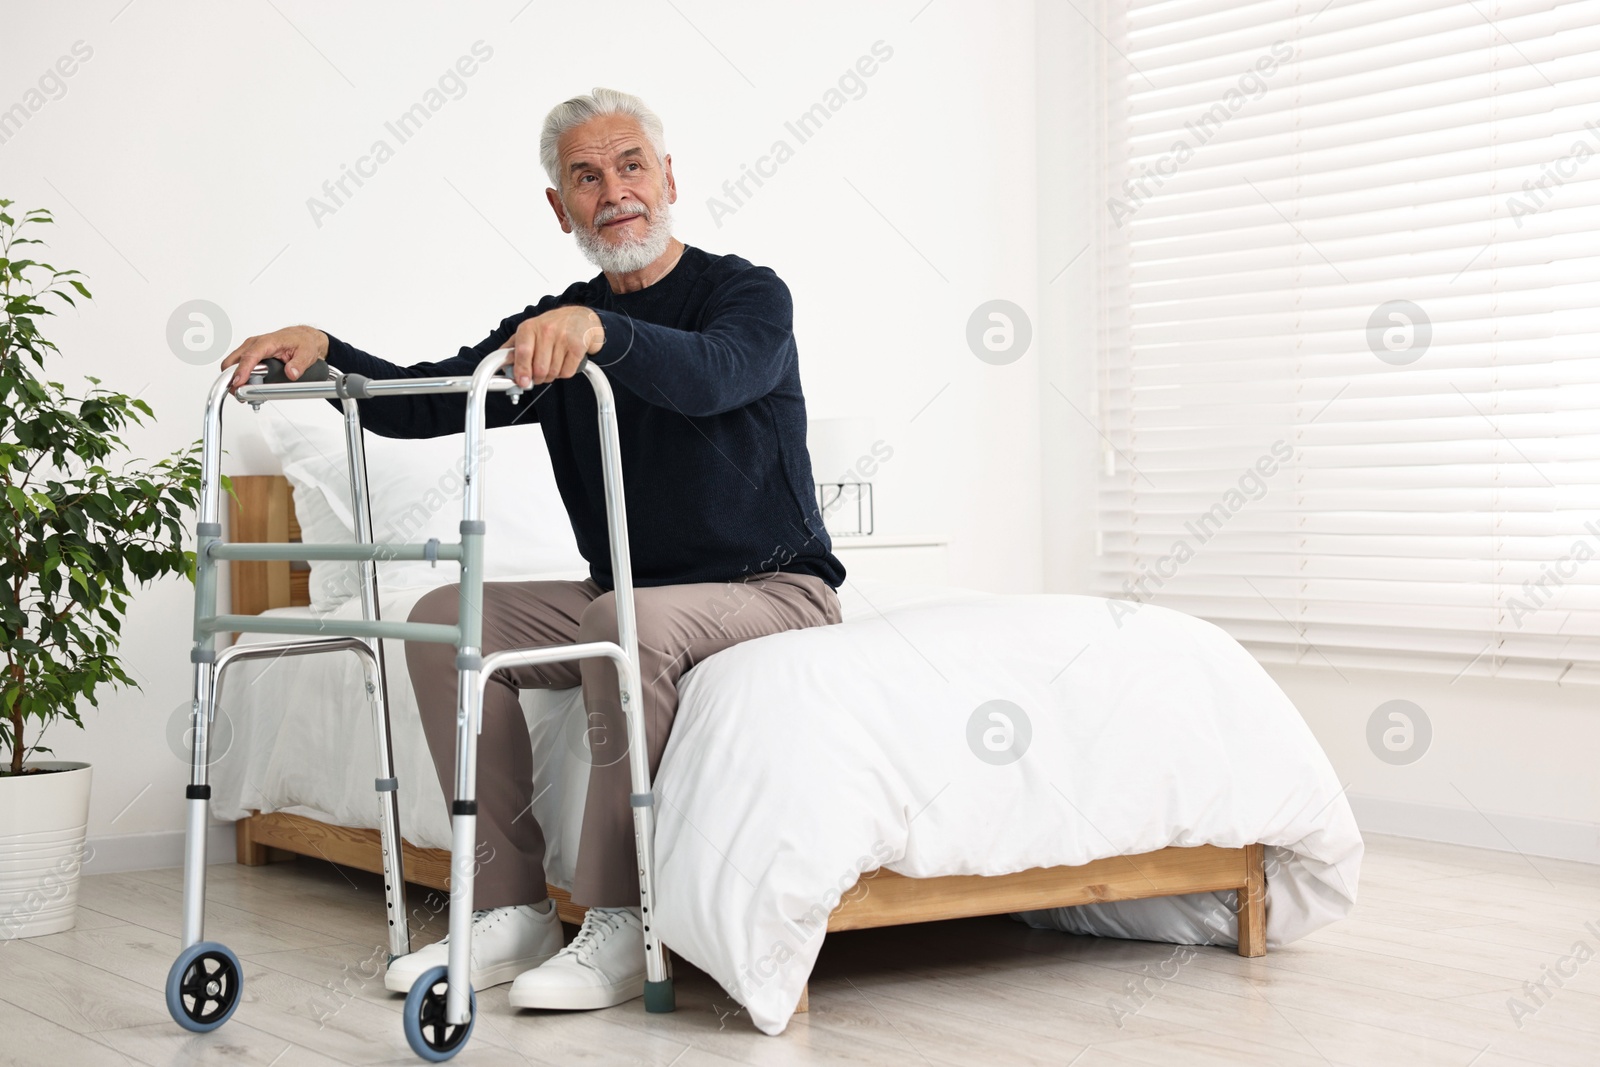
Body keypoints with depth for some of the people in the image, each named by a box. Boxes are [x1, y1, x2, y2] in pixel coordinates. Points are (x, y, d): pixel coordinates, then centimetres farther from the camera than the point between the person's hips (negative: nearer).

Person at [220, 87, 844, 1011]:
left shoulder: (748, 293, -7)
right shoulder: (550, 330, 9)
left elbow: (713, 375, -31)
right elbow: (422, 403, 0)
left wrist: (600, 329, -49)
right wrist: (323, 348, -18)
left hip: (773, 591, -6)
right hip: (624, 593, 6)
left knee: (631, 618, -36)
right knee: (445, 619, -13)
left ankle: (619, 928, -29)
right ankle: (514, 910, -12)